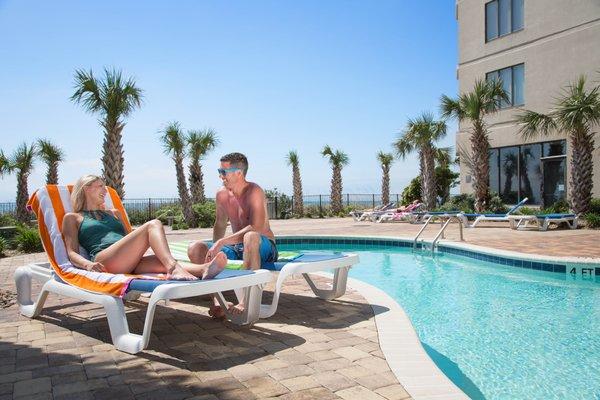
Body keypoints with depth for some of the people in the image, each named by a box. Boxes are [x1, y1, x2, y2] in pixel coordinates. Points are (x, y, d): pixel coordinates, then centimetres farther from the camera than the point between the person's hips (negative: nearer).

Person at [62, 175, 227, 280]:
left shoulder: (114, 213, 37)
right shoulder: (72, 218, 21)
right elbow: (72, 253, 8)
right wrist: (88, 264, -15)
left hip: (128, 264, 5)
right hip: (104, 260, -5)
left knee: (162, 261, -31)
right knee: (153, 225, -26)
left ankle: (203, 269, -60)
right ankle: (173, 268, -54)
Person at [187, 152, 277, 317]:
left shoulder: (253, 192, -17)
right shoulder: (221, 194, 4)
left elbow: (256, 228, -30)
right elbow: (220, 224, 19)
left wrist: (221, 242, -31)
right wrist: (215, 248, 4)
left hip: (264, 247, -7)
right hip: (237, 248, 7)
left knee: (250, 237, -42)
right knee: (195, 248, -11)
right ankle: (218, 300, -24)